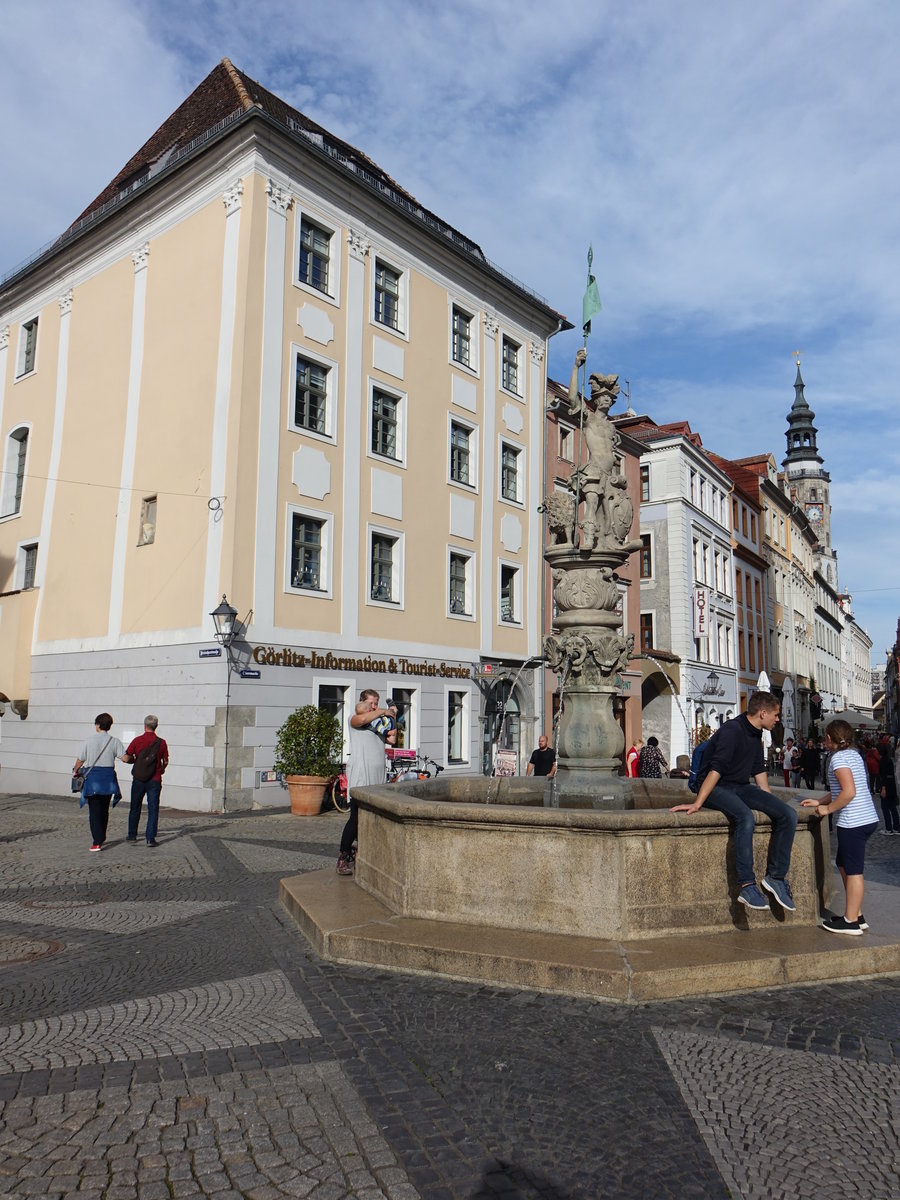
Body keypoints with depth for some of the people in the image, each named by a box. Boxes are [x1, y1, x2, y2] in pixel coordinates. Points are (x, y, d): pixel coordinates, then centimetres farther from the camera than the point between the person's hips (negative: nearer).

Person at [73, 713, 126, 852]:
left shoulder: (89, 740, -4)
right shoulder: (114, 741, -1)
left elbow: (80, 760, 1)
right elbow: (125, 757, -7)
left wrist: (75, 771, 21)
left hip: (93, 776, -3)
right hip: (108, 777, 3)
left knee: (94, 811, -1)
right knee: (104, 810, 18)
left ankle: (97, 842, -9)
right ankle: (101, 837, 32)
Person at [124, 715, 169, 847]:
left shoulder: (137, 740, -5)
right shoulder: (161, 743, -4)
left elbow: (126, 758, -5)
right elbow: (165, 762, 4)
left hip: (138, 779, 1)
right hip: (154, 780, -1)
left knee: (135, 809, 15)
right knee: (153, 809, 3)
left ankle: (132, 836, 22)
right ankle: (150, 838, -2)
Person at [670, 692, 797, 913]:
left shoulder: (756, 735, 10)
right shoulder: (732, 730, -18)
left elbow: (759, 770, 22)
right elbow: (716, 770, -26)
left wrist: (770, 803, 19)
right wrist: (697, 804, -31)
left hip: (741, 787, 9)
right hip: (717, 788, -8)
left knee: (788, 815, -11)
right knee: (745, 817, -37)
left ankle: (775, 876, -5)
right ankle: (747, 885, -31)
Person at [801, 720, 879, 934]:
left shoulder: (839, 758, -13)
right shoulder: (854, 754, 15)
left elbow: (849, 792, -22)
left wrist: (828, 809, -11)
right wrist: (820, 802, 20)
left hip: (853, 821, -10)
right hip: (867, 818, 10)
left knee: (853, 870, -2)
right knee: (844, 865, 19)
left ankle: (851, 922, 6)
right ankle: (856, 915, 24)